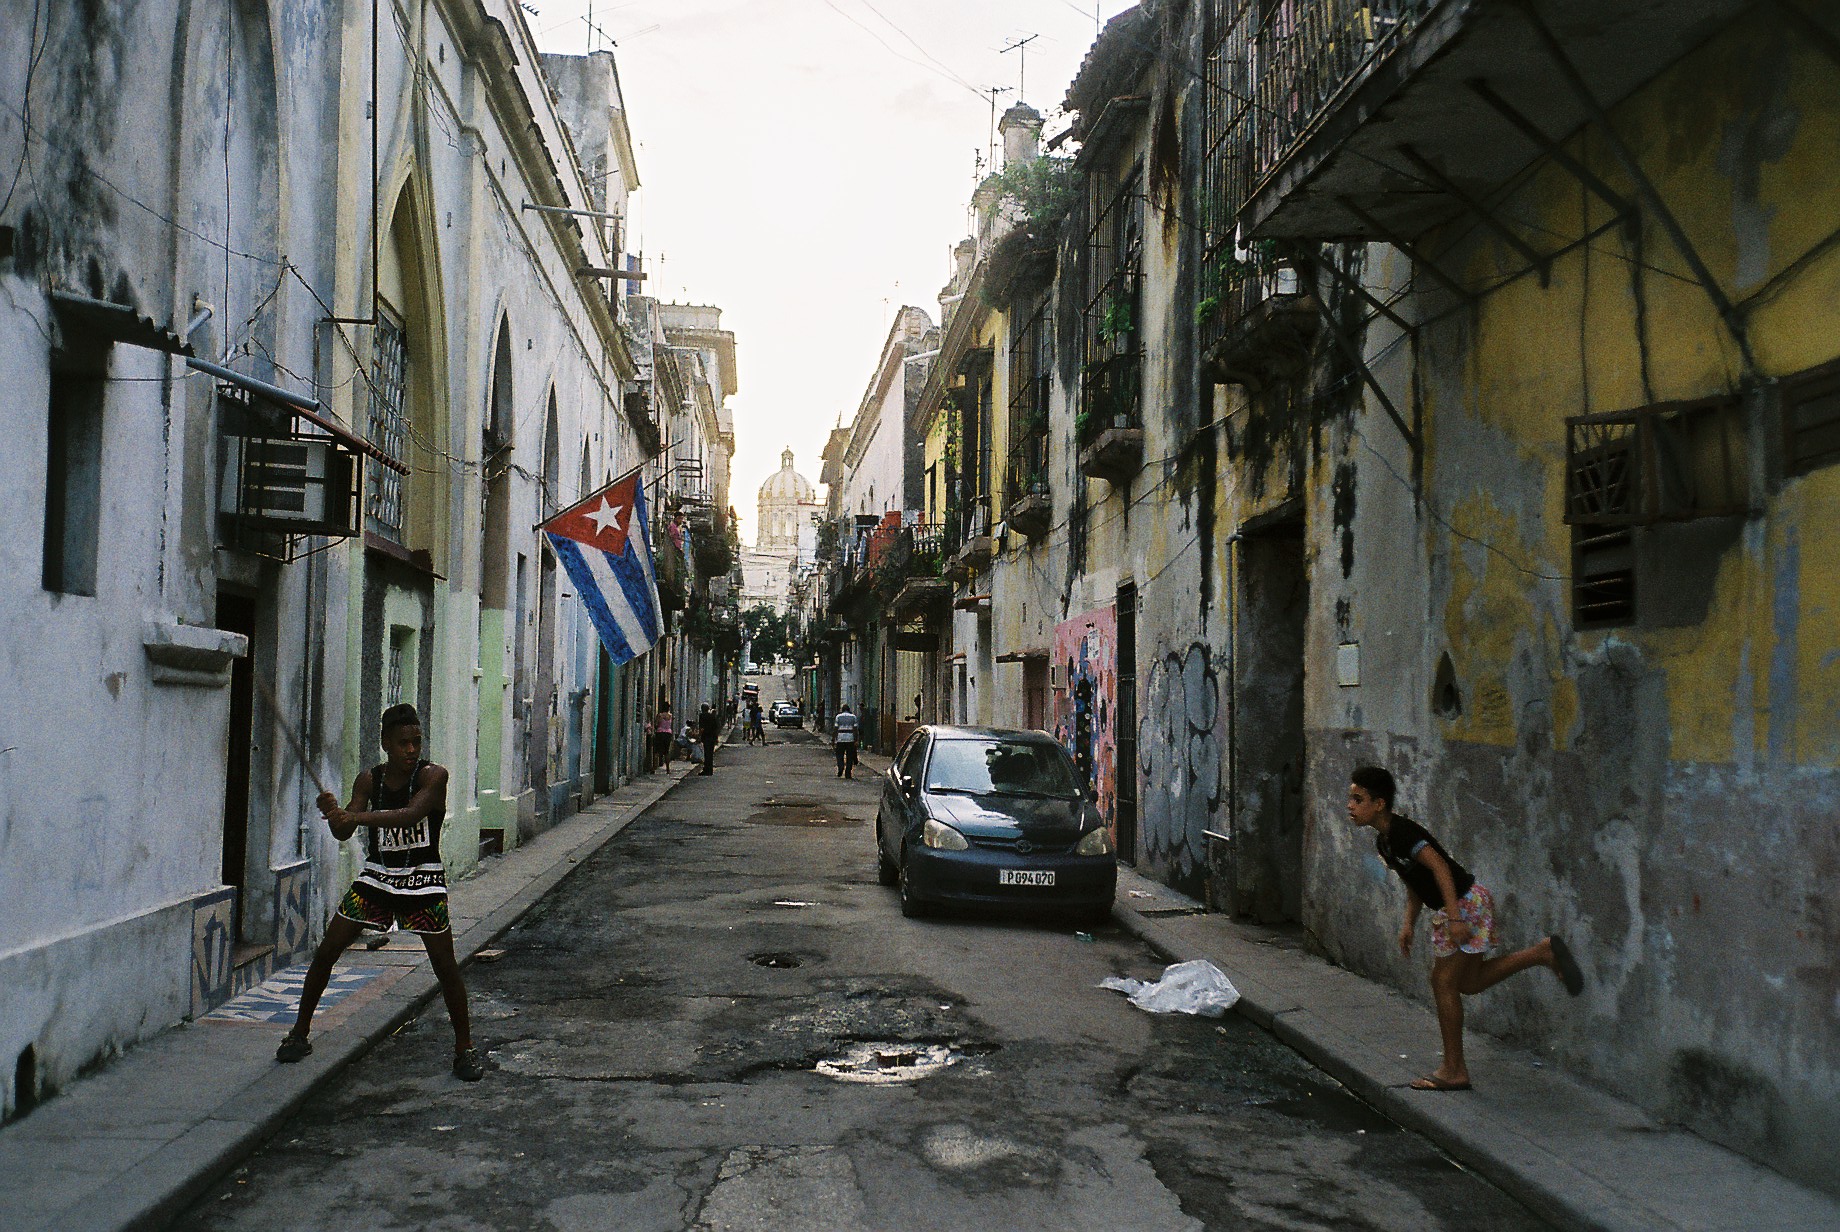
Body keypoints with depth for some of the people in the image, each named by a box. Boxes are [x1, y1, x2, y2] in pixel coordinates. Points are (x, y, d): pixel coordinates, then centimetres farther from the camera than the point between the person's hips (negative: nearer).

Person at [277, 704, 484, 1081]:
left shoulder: (433, 776, -13)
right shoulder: (369, 779, -1)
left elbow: (410, 814, -31)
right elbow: (343, 833, -8)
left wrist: (356, 816, -43)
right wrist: (333, 813, -31)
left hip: (423, 880, -4)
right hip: (375, 876, 4)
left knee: (445, 965, -7)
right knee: (326, 951, 1)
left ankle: (465, 1047, 6)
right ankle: (300, 1033, 19)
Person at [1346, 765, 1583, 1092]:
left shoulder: (1401, 833, -21)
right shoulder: (1383, 840, 9)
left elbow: (1439, 867, -28)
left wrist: (1454, 918, -31)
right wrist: (1409, 924, 14)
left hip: (1464, 902, -10)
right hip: (1452, 908, 10)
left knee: (1443, 982, -2)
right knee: (1468, 982, 16)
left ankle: (1454, 1071, 8)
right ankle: (1542, 952, 16)